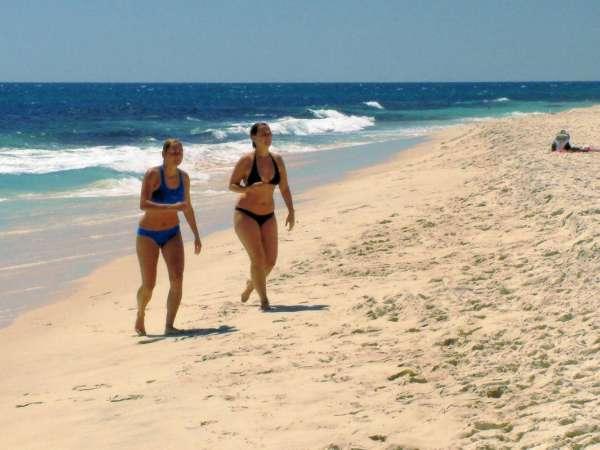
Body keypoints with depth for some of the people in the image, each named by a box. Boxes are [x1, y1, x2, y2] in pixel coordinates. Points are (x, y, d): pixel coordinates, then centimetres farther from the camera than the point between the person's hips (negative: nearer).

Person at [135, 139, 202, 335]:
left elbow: (187, 207, 15)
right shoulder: (153, 175, -16)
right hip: (149, 234, -4)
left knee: (177, 279, -14)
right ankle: (140, 316, 26)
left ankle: (169, 325, -9)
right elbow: (143, 204, -28)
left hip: (172, 233, 4)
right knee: (149, 284, -4)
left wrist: (196, 234, 15)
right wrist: (172, 207, -38)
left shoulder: (183, 177, 1)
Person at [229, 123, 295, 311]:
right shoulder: (246, 160, -11)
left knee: (270, 261, 2)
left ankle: (251, 284, 32)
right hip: (245, 215, -5)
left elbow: (284, 188, 10)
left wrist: (291, 212, 3)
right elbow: (231, 185, -6)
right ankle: (264, 300, -5)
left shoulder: (277, 160, 3)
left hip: (268, 216, 5)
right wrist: (249, 188, -24)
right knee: (258, 258, -15)